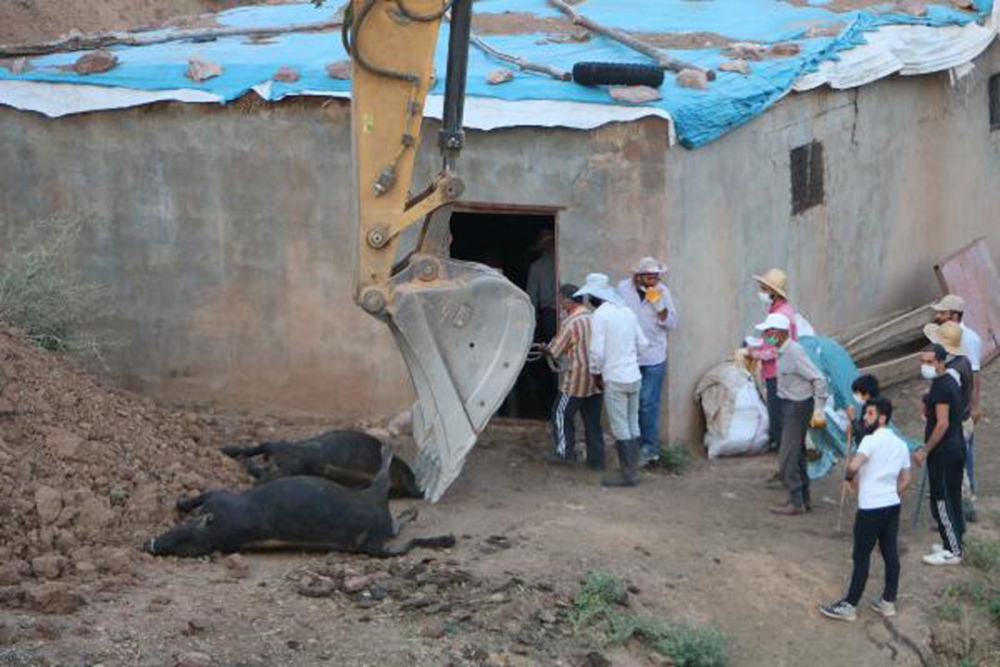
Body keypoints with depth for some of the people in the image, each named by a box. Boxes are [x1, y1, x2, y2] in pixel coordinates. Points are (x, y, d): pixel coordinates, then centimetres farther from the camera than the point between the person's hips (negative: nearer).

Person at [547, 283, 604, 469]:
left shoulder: (570, 323, -16)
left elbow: (554, 351, -10)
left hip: (575, 379, -7)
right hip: (595, 380, 7)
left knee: (562, 414, 10)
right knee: (592, 419, 11)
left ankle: (564, 452, 15)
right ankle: (596, 458, 13)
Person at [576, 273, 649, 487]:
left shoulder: (599, 316, -13)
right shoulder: (627, 312, 9)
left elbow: (597, 351, -17)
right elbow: (642, 343, 12)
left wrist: (596, 373, -2)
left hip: (615, 379, -7)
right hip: (634, 376, 7)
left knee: (621, 428, -1)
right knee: (632, 425, 13)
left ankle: (627, 474, 1)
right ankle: (633, 470, 18)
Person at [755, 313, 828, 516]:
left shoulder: (794, 352, -22)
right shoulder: (782, 351, 6)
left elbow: (819, 379, -23)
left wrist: (819, 411, -23)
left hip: (798, 406, -10)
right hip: (790, 405, 10)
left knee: (787, 456, -7)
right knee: (796, 454, 16)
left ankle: (796, 502, -2)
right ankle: (804, 499, 25)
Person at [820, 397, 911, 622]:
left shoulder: (871, 440, -15)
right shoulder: (901, 444, 10)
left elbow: (853, 465, -28)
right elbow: (905, 479, 15)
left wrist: (850, 478, -8)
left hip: (871, 508, -8)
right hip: (893, 505, 8)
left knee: (861, 557, -2)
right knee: (891, 554, 12)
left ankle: (849, 605, 4)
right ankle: (888, 601, 18)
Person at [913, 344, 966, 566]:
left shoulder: (941, 387, -20)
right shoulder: (950, 380, 11)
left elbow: (942, 424, -23)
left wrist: (925, 451, -19)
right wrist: (929, 405, 11)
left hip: (943, 452, -10)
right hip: (956, 447, 10)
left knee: (942, 502, -4)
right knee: (952, 499, 17)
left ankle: (952, 552, 1)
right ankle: (954, 543, 26)